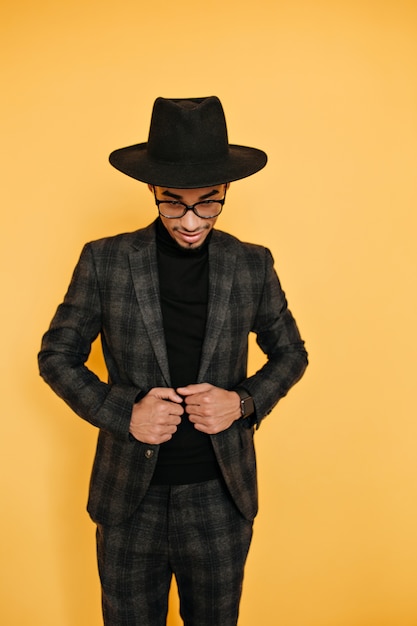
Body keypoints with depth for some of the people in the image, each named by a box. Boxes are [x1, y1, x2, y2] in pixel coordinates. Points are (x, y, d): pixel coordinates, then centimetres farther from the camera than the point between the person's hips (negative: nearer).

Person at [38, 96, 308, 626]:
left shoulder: (252, 265, -4)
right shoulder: (104, 261, -8)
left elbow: (290, 352, 8)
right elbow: (56, 355, -1)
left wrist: (244, 402, -12)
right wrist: (122, 411, -16)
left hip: (220, 499, 1)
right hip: (130, 501, -1)